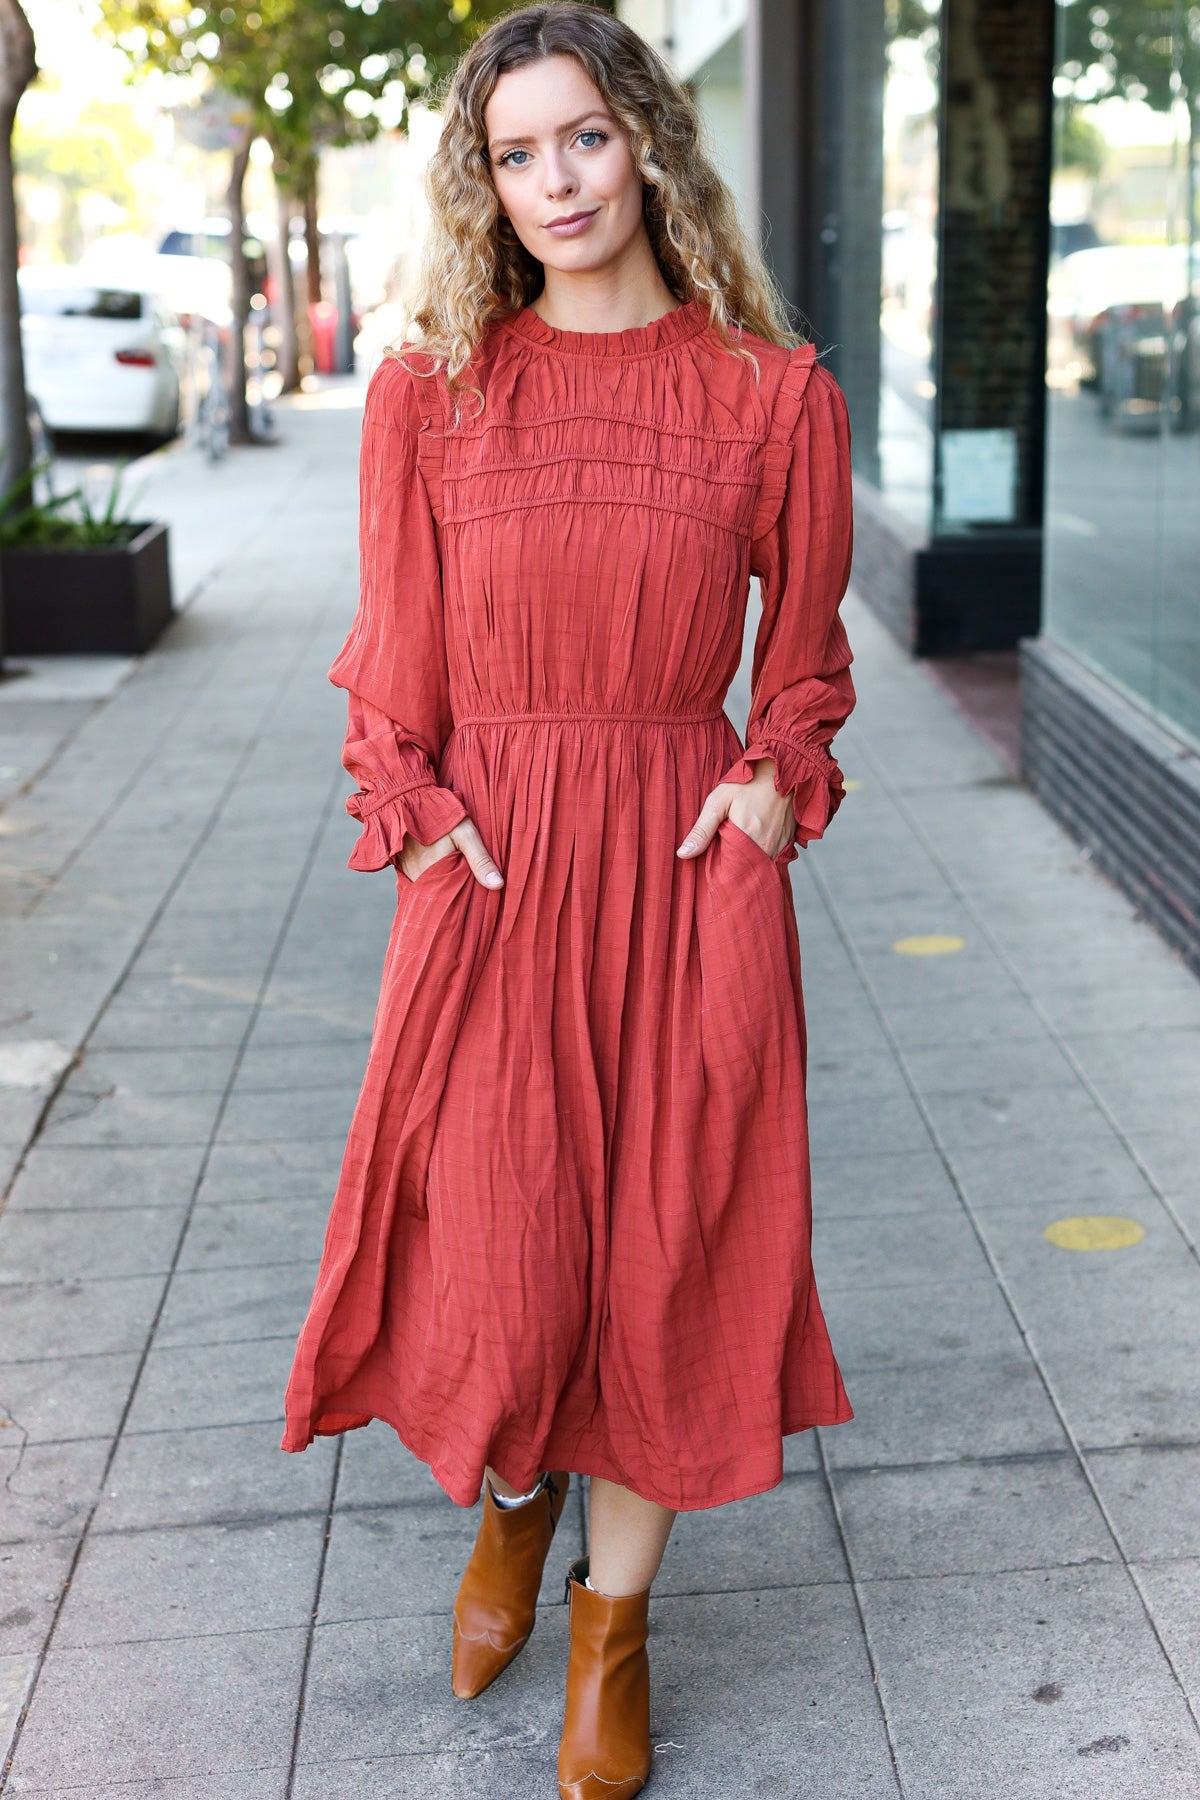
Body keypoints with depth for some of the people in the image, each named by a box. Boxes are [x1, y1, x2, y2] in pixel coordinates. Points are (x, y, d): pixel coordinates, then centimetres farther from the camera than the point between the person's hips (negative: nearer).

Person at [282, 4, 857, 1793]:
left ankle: (615, 1626, 26)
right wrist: (416, 820, -5)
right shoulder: (428, 390, 3)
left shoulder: (776, 394, 2)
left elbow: (804, 655, 11)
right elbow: (396, 667, 8)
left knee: (666, 1249, 5)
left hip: (689, 858, 0)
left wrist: (775, 778, -5)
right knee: (496, 1261, 0)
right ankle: (511, 1502, 37)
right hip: (489, 860, 0)